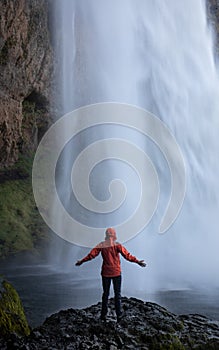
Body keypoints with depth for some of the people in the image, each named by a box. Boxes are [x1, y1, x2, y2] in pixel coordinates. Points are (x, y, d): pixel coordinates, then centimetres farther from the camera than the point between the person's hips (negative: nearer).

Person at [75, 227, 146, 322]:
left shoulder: (101, 245, -4)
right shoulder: (117, 245, -10)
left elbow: (91, 255, -4)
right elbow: (127, 255, -14)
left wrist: (81, 261, 6)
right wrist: (137, 261, -9)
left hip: (105, 272, 2)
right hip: (116, 272, -2)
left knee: (105, 293, 13)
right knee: (117, 294, 6)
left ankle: (103, 315, 16)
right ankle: (119, 315, 5)